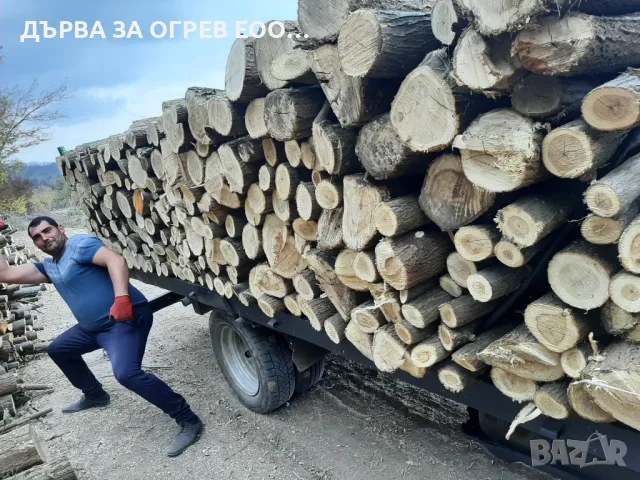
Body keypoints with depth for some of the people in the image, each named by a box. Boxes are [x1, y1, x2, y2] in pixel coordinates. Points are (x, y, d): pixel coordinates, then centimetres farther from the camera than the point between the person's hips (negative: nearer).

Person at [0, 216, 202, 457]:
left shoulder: (80, 243, -8)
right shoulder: (49, 267, 19)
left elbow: (116, 260, -25)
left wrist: (122, 298, -37)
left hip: (126, 317, -10)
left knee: (125, 373, -30)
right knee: (58, 350, 28)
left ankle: (188, 420, -23)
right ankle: (95, 395, 41)